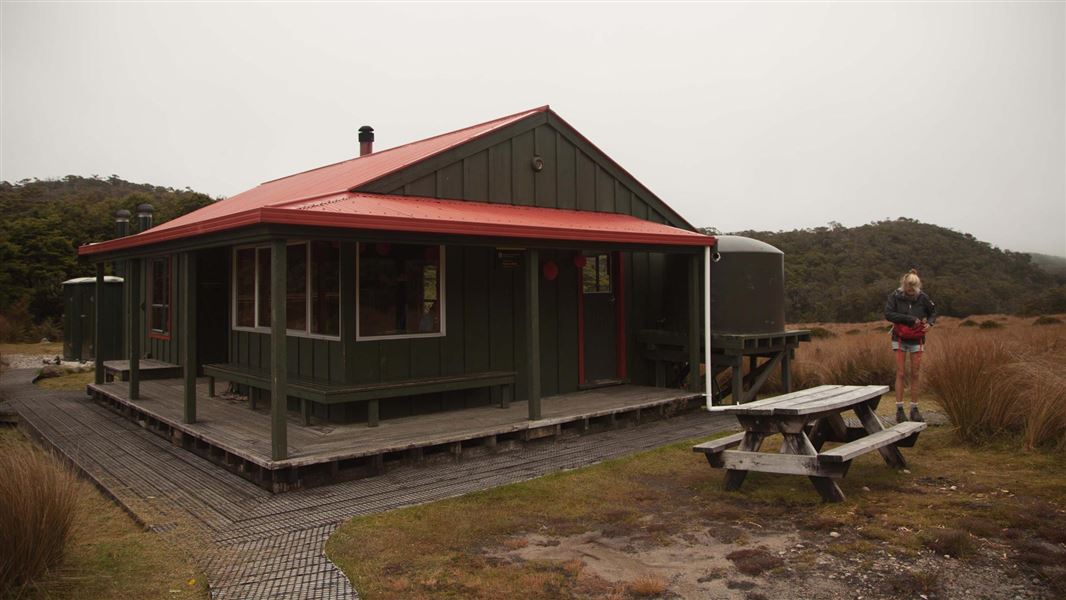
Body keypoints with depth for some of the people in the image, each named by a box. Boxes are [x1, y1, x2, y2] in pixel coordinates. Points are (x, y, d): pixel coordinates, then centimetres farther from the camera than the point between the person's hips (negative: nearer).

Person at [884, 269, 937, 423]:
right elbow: (888, 314, -22)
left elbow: (933, 312, 8)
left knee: (915, 375, 5)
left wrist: (929, 323, -13)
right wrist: (910, 319, -26)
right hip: (900, 340, -1)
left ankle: (914, 409, 12)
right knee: (900, 374, -2)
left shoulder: (923, 297, -8)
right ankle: (899, 410, 2)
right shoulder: (895, 296, -12)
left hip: (916, 341, 2)